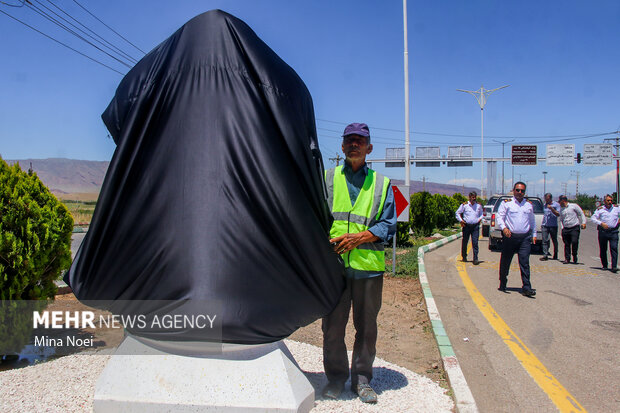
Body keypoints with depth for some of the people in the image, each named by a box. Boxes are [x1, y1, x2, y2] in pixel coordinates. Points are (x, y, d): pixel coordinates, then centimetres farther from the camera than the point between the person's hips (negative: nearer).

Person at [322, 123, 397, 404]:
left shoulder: (381, 184, 12)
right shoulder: (327, 179, 12)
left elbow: (388, 225, 5)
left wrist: (359, 237, -11)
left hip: (369, 265, 1)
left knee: (366, 326, 9)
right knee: (332, 326, 5)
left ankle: (362, 378, 25)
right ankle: (336, 376, 23)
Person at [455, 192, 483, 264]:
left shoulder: (479, 205, 11)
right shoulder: (464, 205, 2)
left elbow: (481, 214, 28)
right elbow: (458, 213, 9)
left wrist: (480, 218, 9)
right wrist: (461, 220, -2)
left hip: (475, 226, 1)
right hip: (466, 226, -1)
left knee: (475, 242, -9)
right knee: (465, 242, 7)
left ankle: (475, 259, -9)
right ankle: (464, 257, 24)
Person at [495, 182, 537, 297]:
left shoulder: (529, 205, 15)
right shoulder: (506, 203, 3)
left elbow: (532, 220, 25)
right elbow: (499, 217, -3)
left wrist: (534, 234, 21)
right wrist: (504, 228, -20)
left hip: (525, 238, 2)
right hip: (510, 237, -2)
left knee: (524, 262, -7)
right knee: (505, 262, 6)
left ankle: (526, 287, -7)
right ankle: (502, 284, 22)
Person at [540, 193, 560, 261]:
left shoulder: (556, 204, -2)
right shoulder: (545, 204, 14)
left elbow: (558, 214, -9)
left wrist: (552, 209, -22)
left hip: (553, 226, -3)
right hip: (545, 225, 3)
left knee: (554, 241, 9)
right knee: (545, 240, -7)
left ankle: (555, 254, 25)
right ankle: (545, 255, -9)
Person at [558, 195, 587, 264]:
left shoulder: (574, 206, 1)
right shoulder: (561, 209, 16)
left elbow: (581, 214, 4)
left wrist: (583, 222, -6)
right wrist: (562, 228, 9)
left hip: (575, 228, -4)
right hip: (565, 229, 4)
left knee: (574, 242, -17)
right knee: (566, 244, 2)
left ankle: (574, 257, 3)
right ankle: (567, 259, 10)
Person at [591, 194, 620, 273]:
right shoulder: (600, 209, 1)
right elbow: (593, 218, -4)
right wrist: (601, 223, -18)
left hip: (613, 231, 0)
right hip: (603, 231, 0)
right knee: (603, 249, 7)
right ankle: (604, 265, 21)